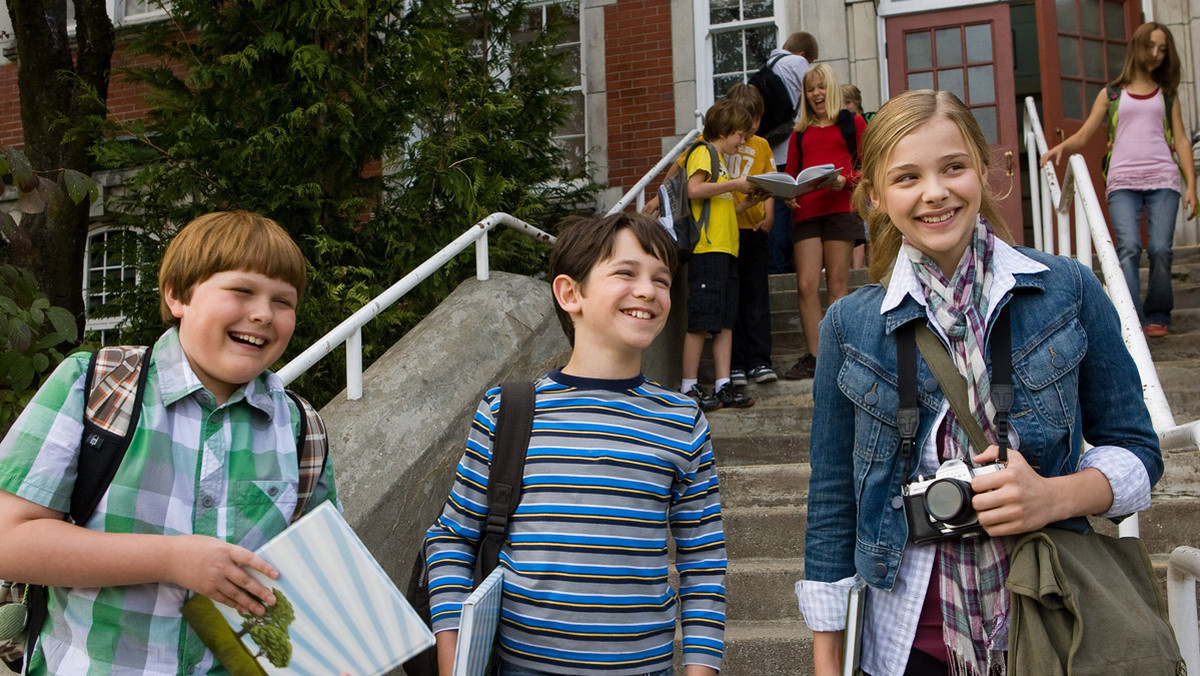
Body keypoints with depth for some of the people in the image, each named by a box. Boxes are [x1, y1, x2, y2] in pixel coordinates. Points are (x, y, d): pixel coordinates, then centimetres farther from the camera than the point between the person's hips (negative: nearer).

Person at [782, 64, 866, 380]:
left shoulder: (852, 123, 11)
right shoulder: (800, 132, 21)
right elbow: (791, 174, 21)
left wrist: (846, 180, -13)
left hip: (840, 209, -3)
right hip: (806, 212, 3)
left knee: (837, 285, -4)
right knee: (806, 285, -5)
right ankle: (813, 356, 0)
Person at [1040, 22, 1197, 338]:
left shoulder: (1167, 94, 20)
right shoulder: (1111, 94, 17)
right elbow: (1082, 136, 11)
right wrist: (1061, 147, -11)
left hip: (1163, 180, 1)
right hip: (1122, 181, -1)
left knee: (1160, 249, -12)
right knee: (1129, 247, -19)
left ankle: (1158, 316, 3)